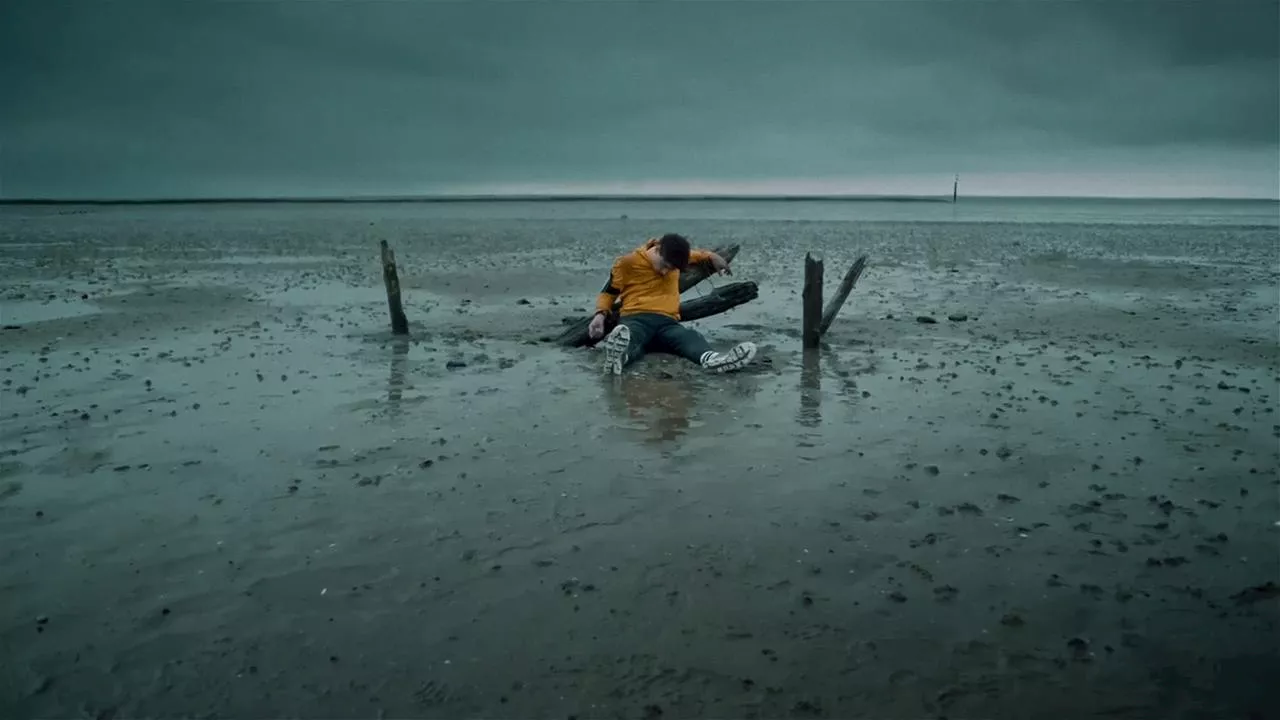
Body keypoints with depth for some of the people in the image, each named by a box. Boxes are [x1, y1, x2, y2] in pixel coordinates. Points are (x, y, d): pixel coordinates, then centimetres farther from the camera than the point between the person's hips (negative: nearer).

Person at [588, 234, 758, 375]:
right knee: (631, 338, -43)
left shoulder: (673, 257, 19)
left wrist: (711, 257, 22)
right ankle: (620, 354, -80)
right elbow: (608, 292, 11)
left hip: (667, 323, 3)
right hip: (635, 318, -3)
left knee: (690, 337, -36)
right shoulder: (628, 262, 5)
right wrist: (600, 314, -7)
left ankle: (710, 358, -69)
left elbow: (693, 255, 41)